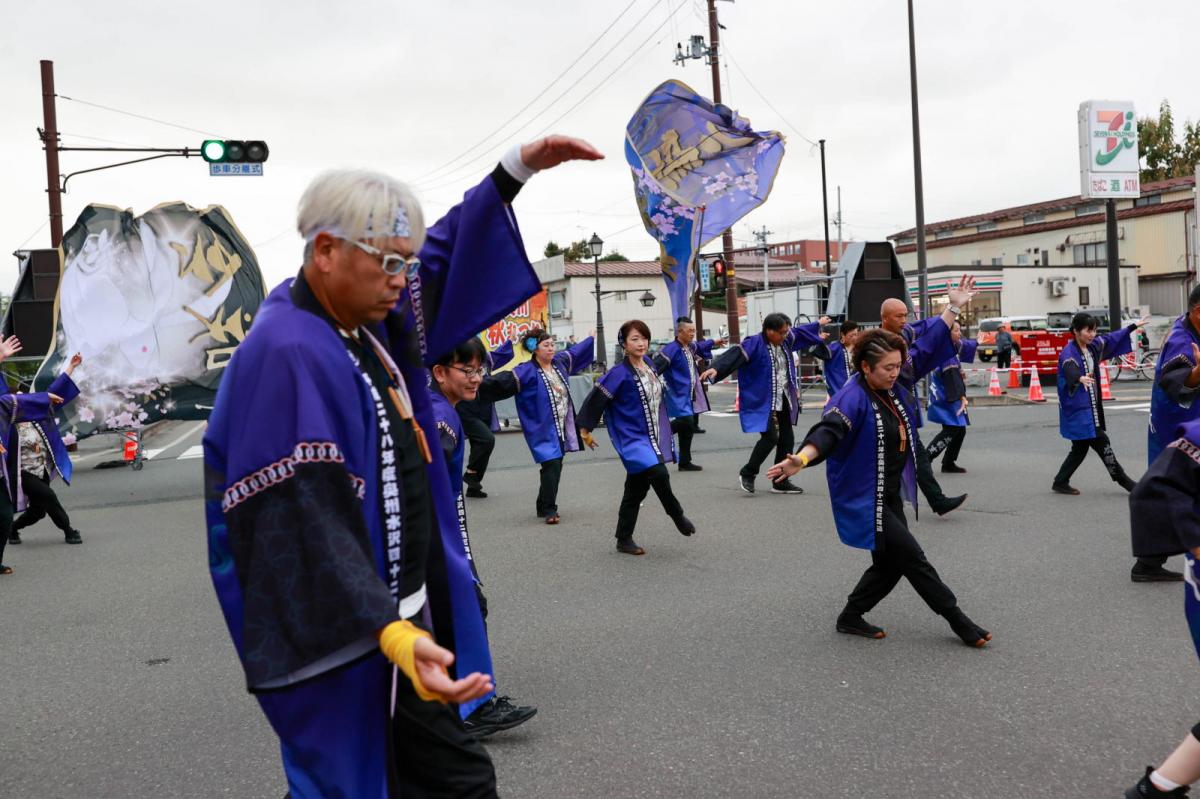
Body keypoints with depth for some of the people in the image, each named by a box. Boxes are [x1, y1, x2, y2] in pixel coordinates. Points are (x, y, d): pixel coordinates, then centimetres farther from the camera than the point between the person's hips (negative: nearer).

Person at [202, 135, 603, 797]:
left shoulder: (367, 317, 4)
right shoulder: (287, 356, -24)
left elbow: (440, 256, 21)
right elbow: (304, 522, -30)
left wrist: (518, 168, 19)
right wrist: (393, 635, -38)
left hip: (408, 612, 9)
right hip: (346, 639, -9)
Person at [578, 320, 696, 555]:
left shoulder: (650, 366, 7)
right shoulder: (619, 374, -16)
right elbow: (596, 400, -12)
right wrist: (586, 429, -6)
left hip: (652, 438, 7)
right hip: (632, 439, -7)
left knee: (636, 491, 11)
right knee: (659, 473, -27)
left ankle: (624, 540, 21)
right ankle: (677, 515, -2)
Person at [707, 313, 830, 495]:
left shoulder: (786, 340, 7)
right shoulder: (754, 343, -17)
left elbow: (800, 331, 27)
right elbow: (735, 354, -31)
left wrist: (818, 324, 44)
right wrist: (715, 368, -48)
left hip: (783, 400, 8)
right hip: (763, 401, -8)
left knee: (787, 439, 8)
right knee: (770, 437, -16)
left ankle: (780, 482, 19)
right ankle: (747, 474, 4)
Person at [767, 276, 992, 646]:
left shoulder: (892, 385, 3)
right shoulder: (853, 396, -21)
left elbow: (925, 351, 12)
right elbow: (828, 430, -38)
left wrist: (952, 308, 13)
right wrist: (801, 459, -57)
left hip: (890, 494, 9)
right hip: (863, 499, -9)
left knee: (892, 563, 12)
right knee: (912, 557, -3)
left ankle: (850, 617, 27)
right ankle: (958, 622, 10)